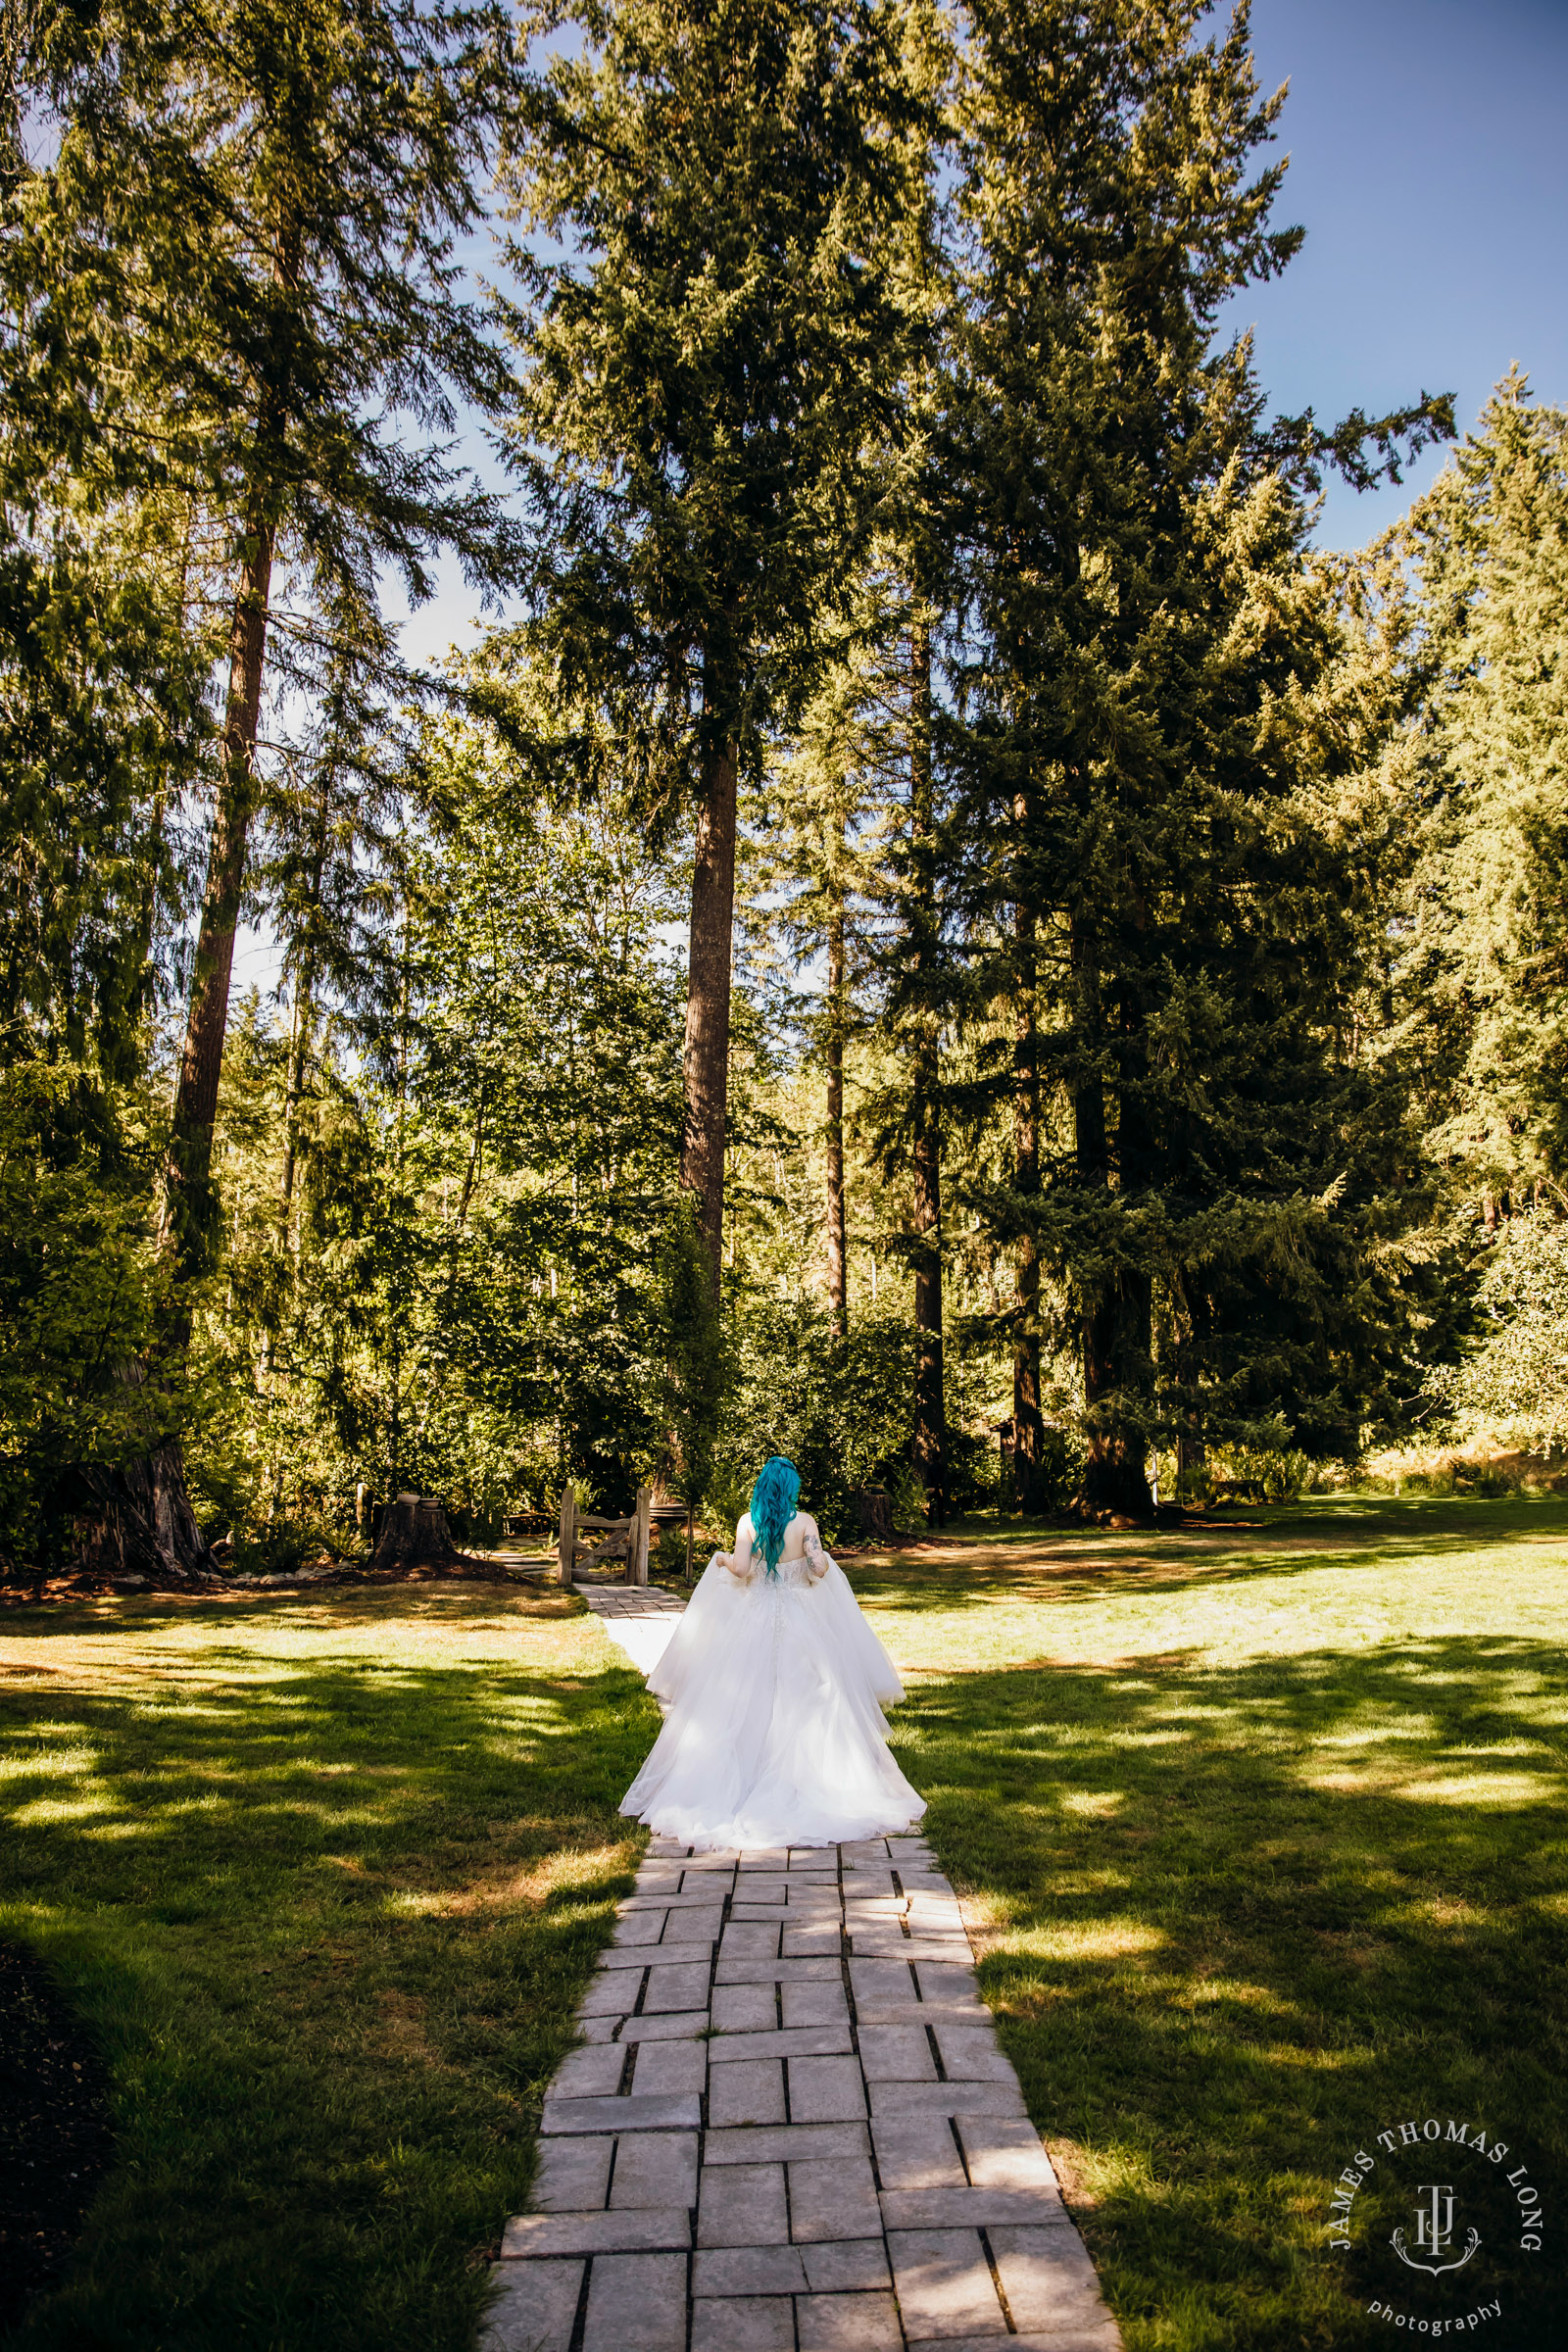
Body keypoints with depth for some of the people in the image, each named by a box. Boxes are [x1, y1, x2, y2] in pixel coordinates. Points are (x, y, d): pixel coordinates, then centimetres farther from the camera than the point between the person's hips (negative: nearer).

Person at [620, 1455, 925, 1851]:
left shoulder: (748, 1522, -5)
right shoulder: (804, 1521, -6)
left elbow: (741, 1569, -13)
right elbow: (819, 1568, -13)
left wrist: (721, 1560, 6)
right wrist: (826, 1564, 8)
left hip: (754, 1622, 0)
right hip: (799, 1622, 0)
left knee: (744, 1705, 7)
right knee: (802, 1703, 7)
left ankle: (738, 1782, 8)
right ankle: (813, 1784, 9)